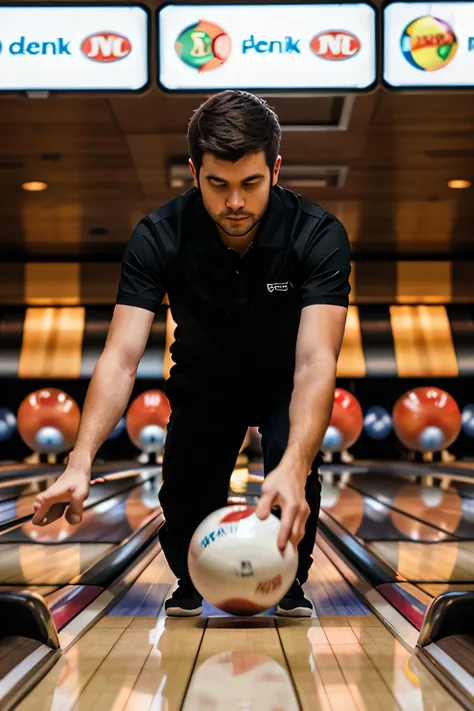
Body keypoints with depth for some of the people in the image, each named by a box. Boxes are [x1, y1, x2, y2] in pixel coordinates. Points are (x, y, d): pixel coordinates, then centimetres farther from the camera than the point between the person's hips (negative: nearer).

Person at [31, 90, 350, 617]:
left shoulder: (318, 235, -32)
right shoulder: (158, 237, -28)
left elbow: (315, 361, -43)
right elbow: (120, 358, -35)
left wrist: (293, 467, -60)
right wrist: (80, 462, -50)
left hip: (286, 380, -1)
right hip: (204, 379, 2)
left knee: (295, 468, -25)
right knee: (185, 485, -11)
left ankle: (291, 585, 4)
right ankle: (190, 584, 23)